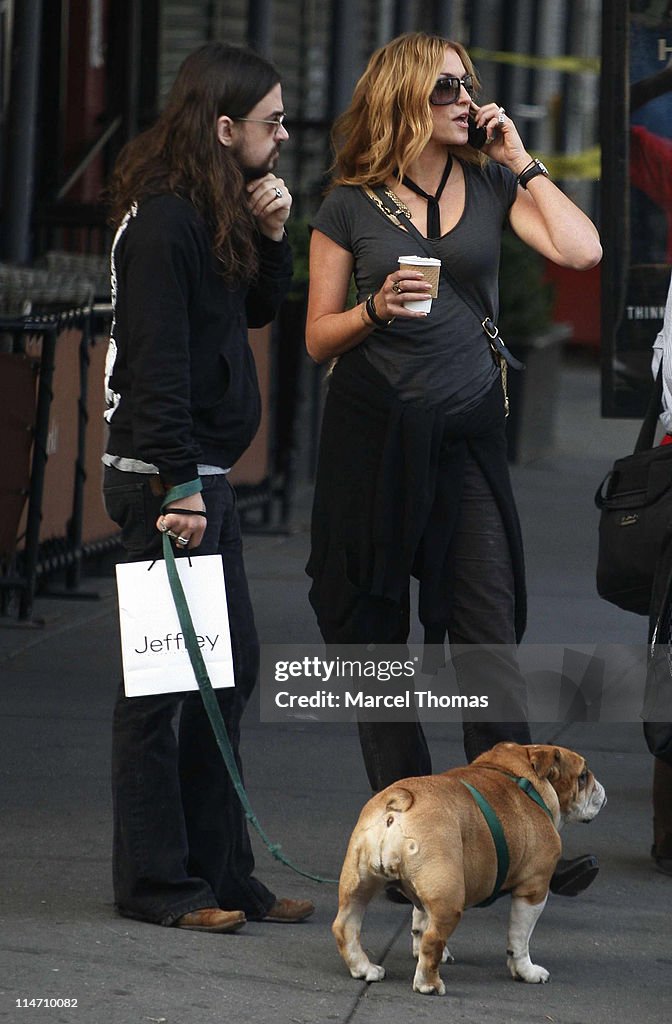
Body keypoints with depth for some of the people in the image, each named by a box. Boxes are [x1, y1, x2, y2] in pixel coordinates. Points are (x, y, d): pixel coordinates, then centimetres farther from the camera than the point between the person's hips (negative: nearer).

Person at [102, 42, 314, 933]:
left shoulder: (213, 213, 13)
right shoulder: (162, 220, -16)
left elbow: (258, 312, 22)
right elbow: (157, 358, -20)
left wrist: (271, 237, 5)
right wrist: (178, 484, -23)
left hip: (204, 477, 10)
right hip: (162, 479, -10)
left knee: (231, 669, 11)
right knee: (163, 679, -5)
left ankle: (219, 870, 17)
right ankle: (155, 882, 0)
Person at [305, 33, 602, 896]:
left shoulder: (489, 186, 8)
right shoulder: (351, 205, 2)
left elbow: (581, 250, -7)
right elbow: (319, 337, 4)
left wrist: (519, 160, -3)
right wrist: (376, 309, -15)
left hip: (467, 435, 1)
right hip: (373, 432, -1)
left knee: (488, 636, -5)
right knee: (375, 638, 1)